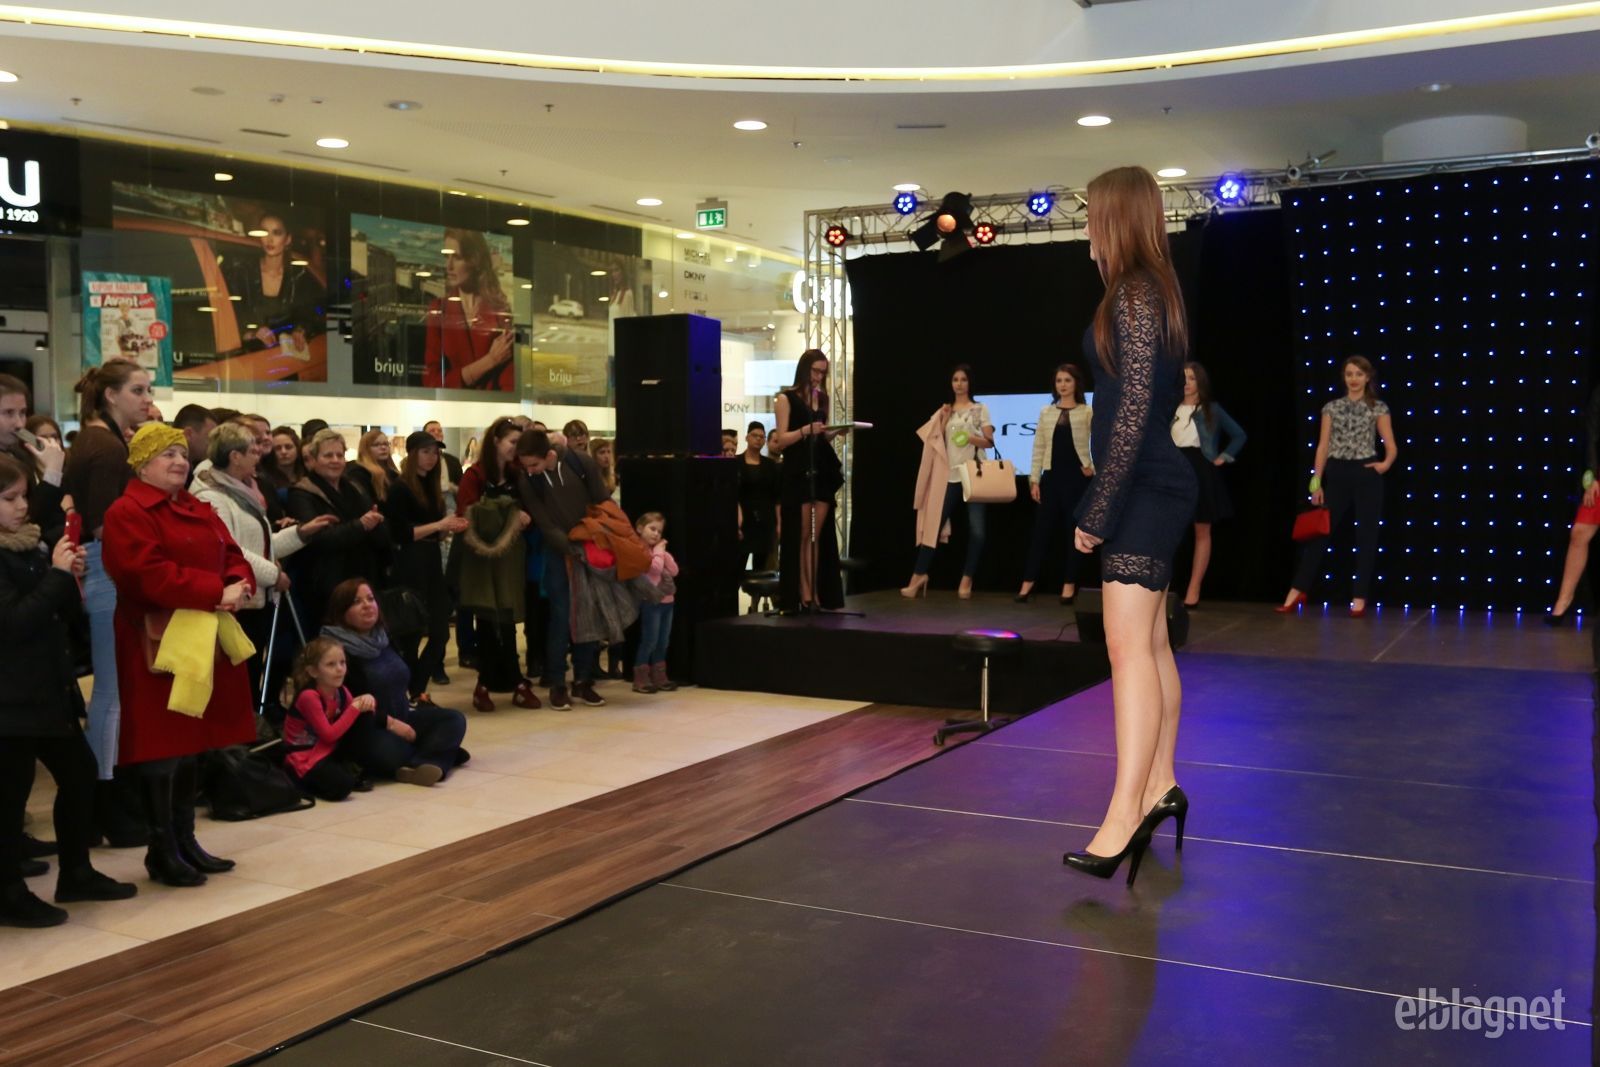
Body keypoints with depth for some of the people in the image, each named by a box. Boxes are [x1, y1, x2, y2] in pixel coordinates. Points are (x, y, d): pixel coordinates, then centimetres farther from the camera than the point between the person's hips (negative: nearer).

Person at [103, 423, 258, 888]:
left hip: (205, 639, 8)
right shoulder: (126, 513, -9)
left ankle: (186, 841, 22)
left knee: (191, 742, 13)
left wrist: (239, 586, -10)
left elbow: (233, 557, 13)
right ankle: (162, 851, 6)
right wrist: (216, 593, -21)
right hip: (159, 642, -8)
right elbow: (151, 574, -20)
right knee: (162, 747, -3)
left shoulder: (200, 512, 18)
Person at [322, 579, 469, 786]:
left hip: (402, 718, 9)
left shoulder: (384, 638, 13)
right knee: (391, 751, -41)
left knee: (454, 720, -12)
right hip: (363, 730, -9)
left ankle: (417, 764, -36)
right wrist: (388, 723, -22)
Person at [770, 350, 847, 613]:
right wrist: (806, 430, -20)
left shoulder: (824, 399, 14)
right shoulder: (787, 398, -1)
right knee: (801, 536, -4)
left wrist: (835, 432, -2)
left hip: (822, 471, 5)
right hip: (797, 473, -5)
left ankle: (817, 594, 5)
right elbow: (781, 440, -7)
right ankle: (803, 596, -2)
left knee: (818, 536, 3)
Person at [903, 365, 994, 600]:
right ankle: (919, 576, 1)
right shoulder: (945, 412, 14)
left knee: (977, 529, -5)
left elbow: (990, 441, 1)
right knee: (934, 524, -4)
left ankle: (966, 581, 2)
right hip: (949, 476, 2)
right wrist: (944, 420, -3)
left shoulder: (981, 409, 8)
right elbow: (936, 442, 7)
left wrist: (972, 438, -17)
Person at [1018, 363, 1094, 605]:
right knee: (1042, 530, 1)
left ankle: (1069, 585, 9)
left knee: (1074, 531, 2)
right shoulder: (1046, 413, 9)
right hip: (1052, 477, 2)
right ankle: (1027, 583, 3)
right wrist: (1034, 479, 1)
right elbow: (1038, 448, 6)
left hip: (1077, 477, -2)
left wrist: (1092, 466, -10)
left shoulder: (1087, 412, 1)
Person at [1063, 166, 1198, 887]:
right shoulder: (1155, 293, 16)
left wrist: (1097, 510, -18)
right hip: (1156, 486, 10)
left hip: (1143, 489, -10)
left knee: (1128, 643, -15)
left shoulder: (1133, 296, -13)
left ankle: (1126, 814, -17)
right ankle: (1159, 785, 23)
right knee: (1150, 641, 14)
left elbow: (1133, 411, -19)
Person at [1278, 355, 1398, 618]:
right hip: (1336, 474, 1)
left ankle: (1360, 598, 7)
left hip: (1366, 475, -1)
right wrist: (1316, 482, -1)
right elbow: (1323, 446, 5)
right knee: (1320, 532, 3)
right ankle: (1297, 591, 8)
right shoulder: (1332, 407, 7)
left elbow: (1391, 446, 3)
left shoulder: (1378, 408, 3)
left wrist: (1386, 464, -18)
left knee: (1366, 537, 1)